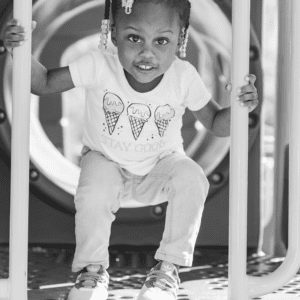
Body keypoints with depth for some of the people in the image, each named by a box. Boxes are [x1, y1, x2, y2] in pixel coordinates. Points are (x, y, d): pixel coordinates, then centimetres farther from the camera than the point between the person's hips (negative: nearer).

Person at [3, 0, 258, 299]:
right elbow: (44, 83, -17)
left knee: (191, 180, -28)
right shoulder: (98, 67, -27)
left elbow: (216, 124, -10)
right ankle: (92, 269, -2)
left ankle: (169, 267, -8)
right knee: (92, 196, -31)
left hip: (160, 163, 1)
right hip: (106, 162, -1)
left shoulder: (184, 77, -23)